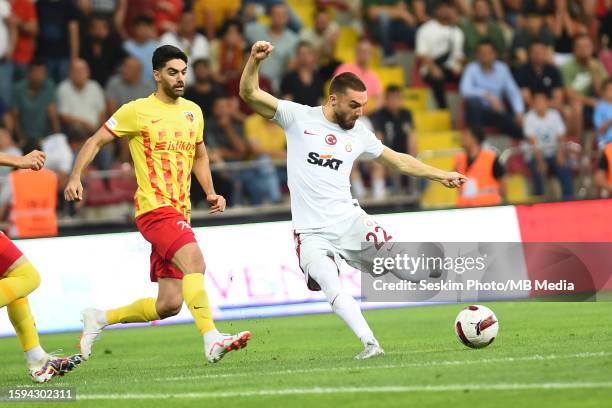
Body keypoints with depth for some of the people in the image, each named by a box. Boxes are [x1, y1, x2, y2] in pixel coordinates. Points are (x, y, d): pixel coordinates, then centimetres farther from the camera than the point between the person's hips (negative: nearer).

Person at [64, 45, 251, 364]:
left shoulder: (193, 111, 15)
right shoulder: (138, 111, -3)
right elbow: (96, 141, 2)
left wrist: (210, 192, 14)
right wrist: (76, 177, -12)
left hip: (179, 212, 7)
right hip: (154, 207, -7)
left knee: (169, 305, 5)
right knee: (194, 260, -31)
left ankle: (99, 319, 23)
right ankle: (211, 340, -38)